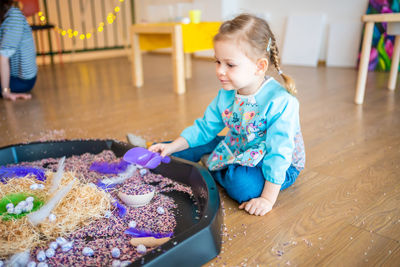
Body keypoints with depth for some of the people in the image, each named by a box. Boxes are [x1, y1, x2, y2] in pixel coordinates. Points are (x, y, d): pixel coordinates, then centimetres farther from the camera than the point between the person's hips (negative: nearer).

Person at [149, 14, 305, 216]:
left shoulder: (280, 101, -29)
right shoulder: (226, 95, -6)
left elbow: (279, 153, -29)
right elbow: (204, 128, 4)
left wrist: (268, 198, -28)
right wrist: (173, 147, -5)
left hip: (280, 166, -6)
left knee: (241, 184, -31)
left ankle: (211, 169, -1)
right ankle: (157, 151, 21)